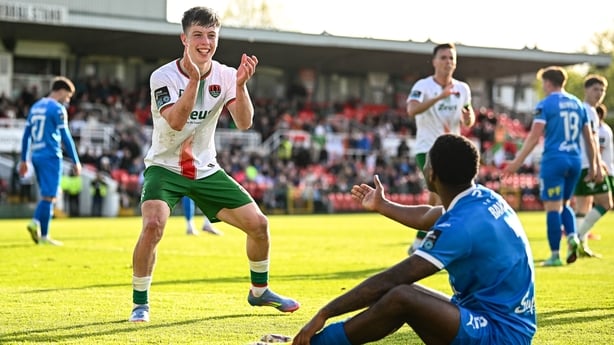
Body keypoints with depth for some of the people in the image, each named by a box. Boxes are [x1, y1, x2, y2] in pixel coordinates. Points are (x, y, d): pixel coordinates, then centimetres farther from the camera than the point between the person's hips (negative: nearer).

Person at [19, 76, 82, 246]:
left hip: (36, 155, 8)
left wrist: (24, 160, 21)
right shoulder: (57, 109, -8)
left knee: (47, 194, 16)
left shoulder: (36, 106, 15)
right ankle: (44, 235, -5)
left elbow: (26, 135, 17)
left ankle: (36, 222, -4)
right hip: (50, 155, -8)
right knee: (49, 195, -5)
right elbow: (66, 137, -10)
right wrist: (76, 162, -5)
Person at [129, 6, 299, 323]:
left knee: (258, 223, 0)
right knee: (153, 225, -30)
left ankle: (259, 291, 24)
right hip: (165, 166, -4)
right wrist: (195, 78, -40)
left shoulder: (225, 76, -5)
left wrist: (241, 85, -31)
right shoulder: (163, 76, -16)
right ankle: (140, 303, -13)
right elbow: (176, 121, -31)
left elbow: (244, 123, -16)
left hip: (206, 169, 4)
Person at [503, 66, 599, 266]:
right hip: (575, 160, 6)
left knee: (553, 207, -1)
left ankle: (555, 255, -1)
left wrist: (517, 163, -11)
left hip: (554, 160, -5)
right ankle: (572, 236, -5)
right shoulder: (578, 104, 13)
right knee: (564, 204, 20)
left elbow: (534, 137, -12)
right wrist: (592, 167, 20)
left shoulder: (545, 105, -4)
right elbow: (589, 139, 14)